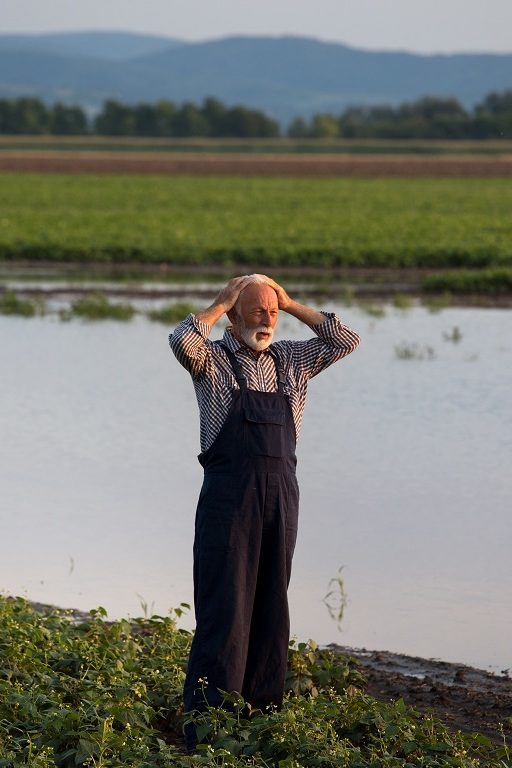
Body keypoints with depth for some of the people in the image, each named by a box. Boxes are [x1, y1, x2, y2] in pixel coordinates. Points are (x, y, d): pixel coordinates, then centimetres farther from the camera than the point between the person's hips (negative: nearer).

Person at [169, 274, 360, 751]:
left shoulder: (291, 361, 13)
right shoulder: (212, 361, -1)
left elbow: (346, 340, 11)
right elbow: (182, 340, -22)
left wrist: (292, 306, 8)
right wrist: (219, 304, -7)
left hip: (281, 495, 5)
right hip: (229, 496, -5)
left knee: (270, 607, 8)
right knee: (224, 609, -7)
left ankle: (261, 709, 15)